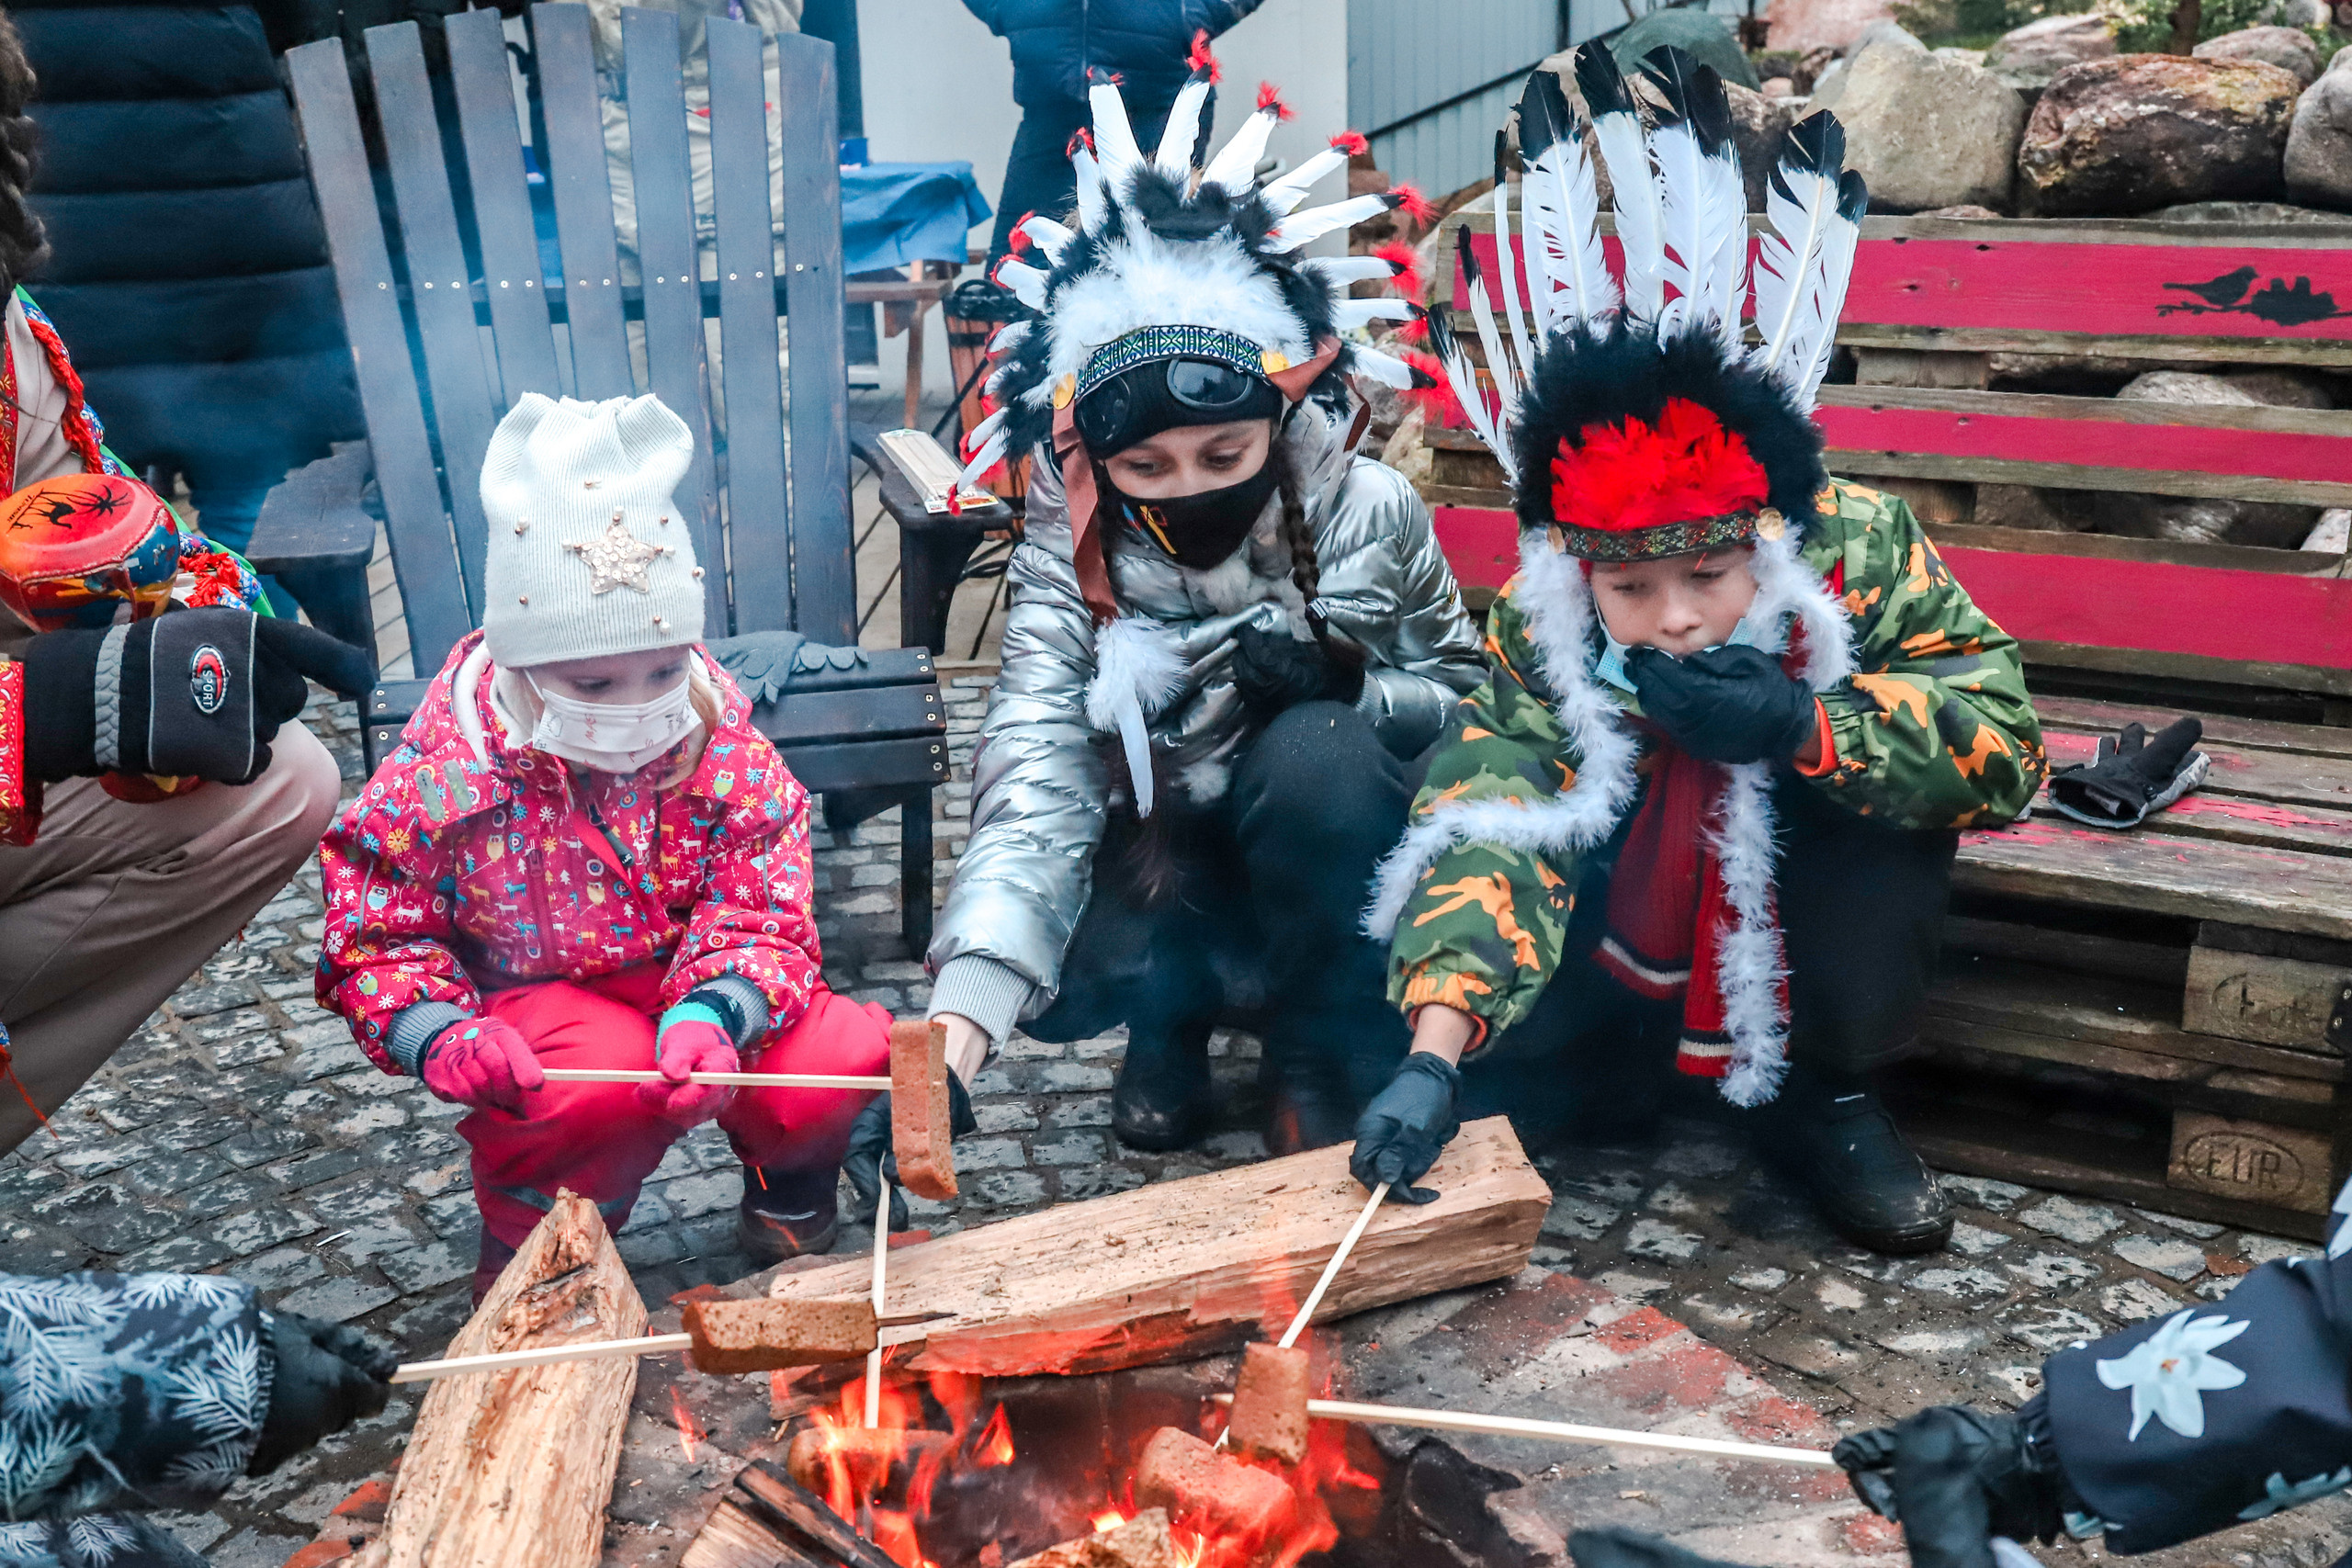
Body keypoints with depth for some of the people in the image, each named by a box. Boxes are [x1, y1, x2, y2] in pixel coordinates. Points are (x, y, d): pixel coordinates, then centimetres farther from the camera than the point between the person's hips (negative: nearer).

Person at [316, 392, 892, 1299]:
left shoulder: (720, 742, -13)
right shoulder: (444, 773, -18)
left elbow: (761, 909, -14)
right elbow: (376, 935, -7)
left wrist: (713, 1014, -37)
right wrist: (441, 1036, -29)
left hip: (691, 984, 2)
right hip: (537, 1002, -2)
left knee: (847, 1054, -23)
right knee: (604, 1079, -37)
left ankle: (786, 1188, 15)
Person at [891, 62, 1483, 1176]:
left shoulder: (1368, 512, -17)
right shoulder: (1069, 550, -18)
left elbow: (1470, 698, -4)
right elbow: (1036, 770, -32)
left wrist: (1348, 682, -28)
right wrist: (964, 1000, -47)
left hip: (1320, 853, 0)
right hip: (1157, 858, 1)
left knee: (1316, 754, -34)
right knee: (1055, 967, -31)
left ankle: (1309, 1042, -6)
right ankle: (1177, 1009, 9)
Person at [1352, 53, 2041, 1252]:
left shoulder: (1861, 552, -23)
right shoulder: (1534, 632, -24)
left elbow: (2004, 745, -26)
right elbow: (1487, 826, -37)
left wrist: (1807, 729, -44)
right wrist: (1432, 1060, -51)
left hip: (1820, 876, 0)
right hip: (1632, 886, 0)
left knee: (1883, 753, -32)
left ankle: (1823, 1087, -12)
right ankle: (1637, 1059, 10)